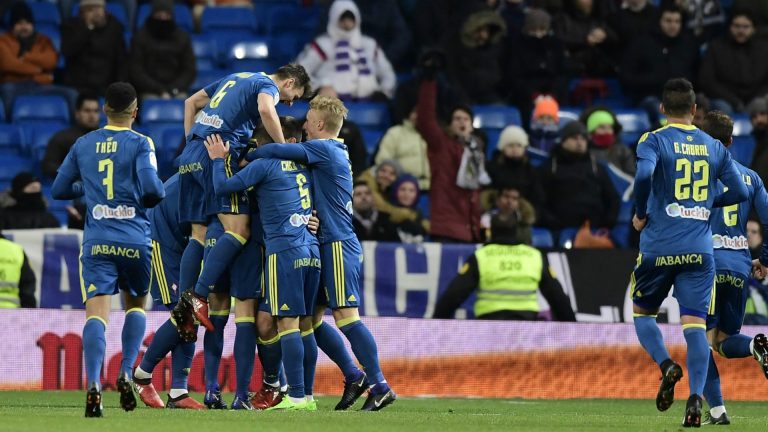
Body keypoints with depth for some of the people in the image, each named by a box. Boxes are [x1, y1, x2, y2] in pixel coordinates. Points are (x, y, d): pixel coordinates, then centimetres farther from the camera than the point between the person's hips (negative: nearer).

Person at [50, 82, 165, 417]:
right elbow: (151, 188, -15)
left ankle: (94, 385, -27)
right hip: (135, 239, -1)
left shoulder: (83, 145, 10)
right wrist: (160, 194, 7)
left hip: (96, 242, 1)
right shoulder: (140, 144, -2)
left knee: (97, 311, -9)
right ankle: (126, 374, 6)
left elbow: (59, 190, 17)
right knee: (136, 304, 22)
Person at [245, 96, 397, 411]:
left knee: (345, 316, -12)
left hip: (338, 244, -9)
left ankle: (379, 386, -12)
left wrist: (247, 157, 2)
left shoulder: (323, 149, -10)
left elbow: (276, 151, -15)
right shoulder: (338, 152, 18)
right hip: (329, 245, 9)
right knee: (311, 317, 10)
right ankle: (353, 376, 14)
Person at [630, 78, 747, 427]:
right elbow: (739, 192, 9)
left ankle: (666, 365, -10)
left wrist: (640, 215, -6)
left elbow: (644, 175, -21)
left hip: (659, 246, -2)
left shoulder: (654, 140, -2)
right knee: (695, 324, -3)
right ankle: (696, 397, -18)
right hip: (700, 250, 2)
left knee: (642, 312, 16)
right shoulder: (714, 147, 9)